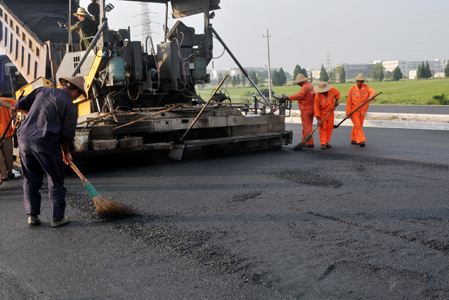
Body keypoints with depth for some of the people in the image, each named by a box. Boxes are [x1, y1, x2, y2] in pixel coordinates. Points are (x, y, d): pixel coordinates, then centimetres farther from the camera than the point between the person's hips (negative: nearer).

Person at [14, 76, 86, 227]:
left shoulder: (43, 90, 14)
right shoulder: (69, 105, 1)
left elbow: (20, 105, 20)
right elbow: (67, 135, 0)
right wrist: (66, 153, 16)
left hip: (24, 137, 5)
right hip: (46, 141, -5)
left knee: (31, 179, 17)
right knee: (55, 180, 7)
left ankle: (32, 215, 18)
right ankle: (57, 217, 11)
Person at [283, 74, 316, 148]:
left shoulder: (305, 87, -15)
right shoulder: (311, 86, 16)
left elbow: (299, 95, -28)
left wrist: (288, 97, -26)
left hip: (306, 109, -10)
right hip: (311, 108, 10)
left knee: (307, 127, -7)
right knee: (307, 126, 14)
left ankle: (310, 143, -6)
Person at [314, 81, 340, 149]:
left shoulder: (332, 90, -14)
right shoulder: (317, 97, -25)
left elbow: (337, 93, 11)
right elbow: (316, 108, -20)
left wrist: (336, 101, -1)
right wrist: (318, 119, -22)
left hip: (330, 112, 4)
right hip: (322, 113, -4)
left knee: (330, 127, 8)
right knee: (322, 128, -8)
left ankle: (326, 141, 19)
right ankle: (323, 143, -7)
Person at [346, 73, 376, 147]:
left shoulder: (366, 87, -4)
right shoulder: (352, 89, -11)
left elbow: (372, 91, -22)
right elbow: (349, 102, -9)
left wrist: (371, 96, -47)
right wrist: (348, 112, -9)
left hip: (362, 111, 4)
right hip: (354, 111, -4)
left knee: (359, 126, 13)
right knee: (357, 125, -13)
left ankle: (353, 139, 28)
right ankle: (361, 140, -17)